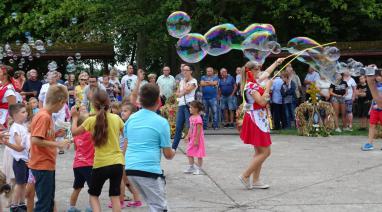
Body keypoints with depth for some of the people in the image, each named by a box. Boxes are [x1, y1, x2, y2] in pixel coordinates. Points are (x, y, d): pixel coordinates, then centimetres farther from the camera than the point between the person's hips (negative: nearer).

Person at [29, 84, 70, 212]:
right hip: (42, 166, -10)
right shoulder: (44, 116, -18)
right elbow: (35, 140, -25)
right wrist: (58, 144, -22)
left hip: (48, 165, 10)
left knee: (49, 200, 17)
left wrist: (56, 135, 5)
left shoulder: (47, 115, 10)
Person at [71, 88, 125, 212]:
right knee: (115, 196, 11)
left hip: (101, 164, -2)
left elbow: (74, 132, 6)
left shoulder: (91, 121, -9)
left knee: (93, 194, 16)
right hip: (117, 162, 3)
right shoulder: (116, 118, -2)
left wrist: (75, 117, 21)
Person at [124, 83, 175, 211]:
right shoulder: (161, 122, -8)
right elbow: (168, 155, -2)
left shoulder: (131, 119, 8)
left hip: (130, 168, 7)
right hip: (149, 170, -6)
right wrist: (173, 152, 20)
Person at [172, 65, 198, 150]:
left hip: (189, 105, -6)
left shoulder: (193, 81, -1)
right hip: (181, 105, 6)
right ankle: (173, 147, 11)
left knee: (189, 127, -9)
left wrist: (183, 87, 2)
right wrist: (183, 92, -5)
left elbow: (187, 90, -15)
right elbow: (177, 93, 15)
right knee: (178, 127, 7)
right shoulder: (182, 81, 19)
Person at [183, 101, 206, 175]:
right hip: (192, 138, 9)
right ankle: (191, 167, 26)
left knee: (199, 154, 2)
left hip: (197, 139, -9)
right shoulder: (191, 117, 6)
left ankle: (199, 169, 11)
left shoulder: (198, 118, -22)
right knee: (189, 153, 14)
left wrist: (196, 140, -22)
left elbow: (199, 130, -22)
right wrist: (187, 136, 12)